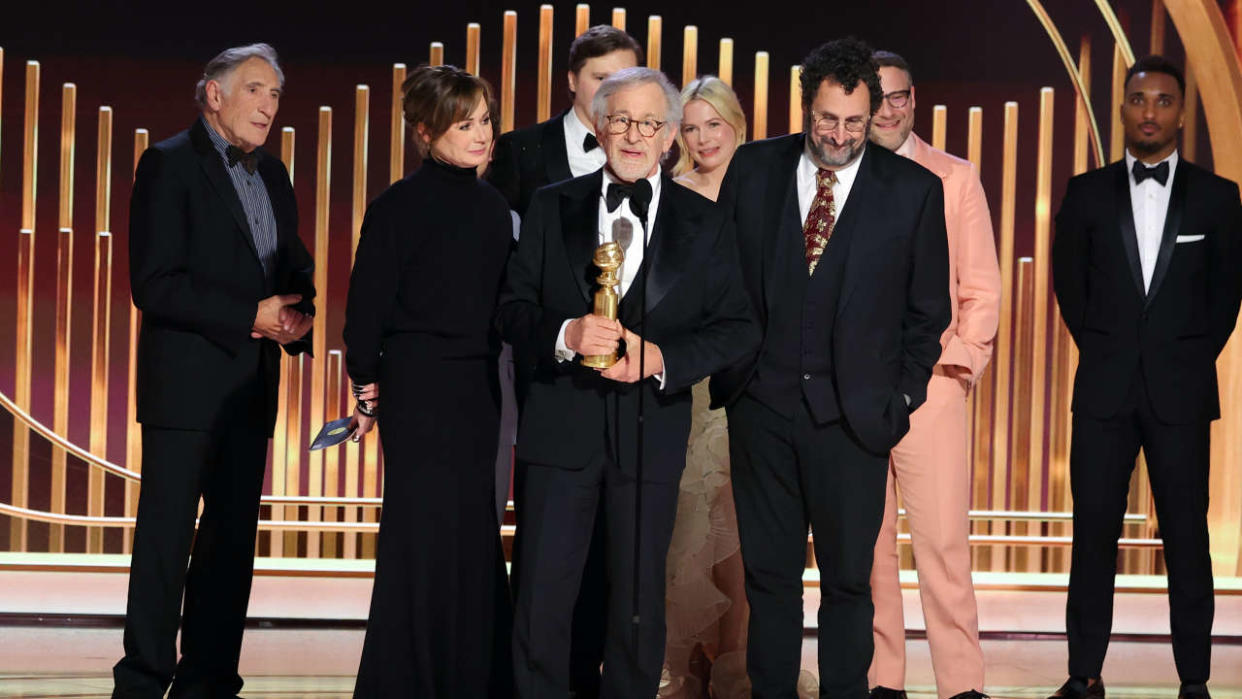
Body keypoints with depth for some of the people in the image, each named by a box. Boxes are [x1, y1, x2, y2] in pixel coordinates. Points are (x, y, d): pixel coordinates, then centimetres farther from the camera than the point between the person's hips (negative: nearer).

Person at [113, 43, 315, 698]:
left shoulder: (271, 174, 16)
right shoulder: (170, 164, -7)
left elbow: (296, 267, 24)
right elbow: (154, 283, -15)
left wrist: (297, 318, 1)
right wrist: (251, 317, -17)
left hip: (250, 387, 7)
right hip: (187, 380, -7)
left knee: (233, 538, 8)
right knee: (166, 538, -6)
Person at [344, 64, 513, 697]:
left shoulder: (492, 207, 11)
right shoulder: (398, 207, -8)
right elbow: (368, 301, -6)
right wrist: (368, 384, -4)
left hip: (478, 388, 6)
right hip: (418, 383, -6)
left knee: (475, 536, 7)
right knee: (421, 533, -4)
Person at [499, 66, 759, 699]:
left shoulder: (704, 225, 5)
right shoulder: (552, 209, 6)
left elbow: (737, 330, 1)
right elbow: (512, 309, 3)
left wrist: (662, 358, -15)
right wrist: (563, 334, -18)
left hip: (651, 431, 0)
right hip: (560, 427, 0)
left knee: (639, 602, 9)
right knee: (541, 598, 1)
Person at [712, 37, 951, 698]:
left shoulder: (914, 189, -1)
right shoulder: (754, 168, 3)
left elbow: (928, 309, 6)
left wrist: (902, 398, 3)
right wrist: (726, 372, 4)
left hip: (854, 413, -1)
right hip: (761, 402, 2)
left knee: (848, 578, 6)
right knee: (768, 573, 9)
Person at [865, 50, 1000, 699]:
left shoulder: (955, 178, 10)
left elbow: (981, 287, 8)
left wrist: (961, 361, -4)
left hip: (930, 380, -2)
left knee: (943, 541, -9)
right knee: (866, 543, 2)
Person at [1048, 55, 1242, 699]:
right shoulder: (1088, 193, 7)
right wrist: (1102, 350, 9)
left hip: (1181, 392, -1)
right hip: (1104, 390, 1)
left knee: (1186, 536, 0)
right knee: (1094, 532, 1)